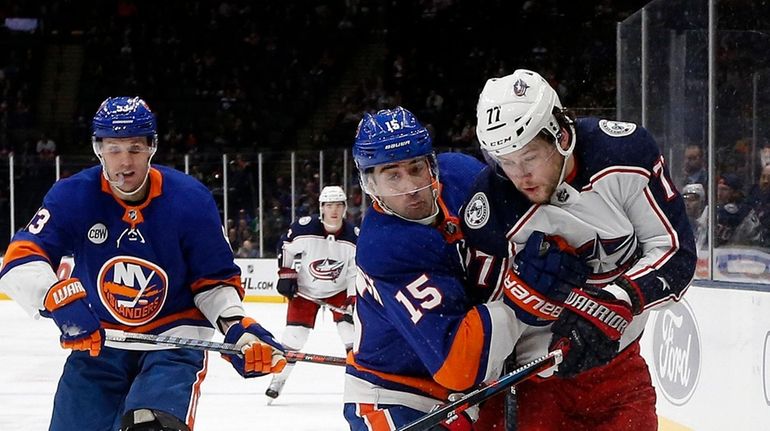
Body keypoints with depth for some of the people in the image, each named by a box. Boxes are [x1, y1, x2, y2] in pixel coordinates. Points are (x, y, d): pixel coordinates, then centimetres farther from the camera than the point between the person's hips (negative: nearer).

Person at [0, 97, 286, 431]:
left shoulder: (190, 200, -12)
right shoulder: (72, 197, -12)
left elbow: (214, 280, -3)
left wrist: (237, 330, -20)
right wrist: (56, 297, -39)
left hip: (173, 341, -2)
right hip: (96, 342, 3)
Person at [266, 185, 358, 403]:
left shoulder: (354, 237, -18)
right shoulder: (304, 228, -23)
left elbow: (357, 272, -11)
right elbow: (285, 248, -4)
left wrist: (353, 301, -16)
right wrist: (285, 276, -6)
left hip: (339, 290, 1)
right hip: (305, 290, -1)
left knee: (352, 333, -11)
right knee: (293, 336, -1)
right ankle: (278, 379, 16)